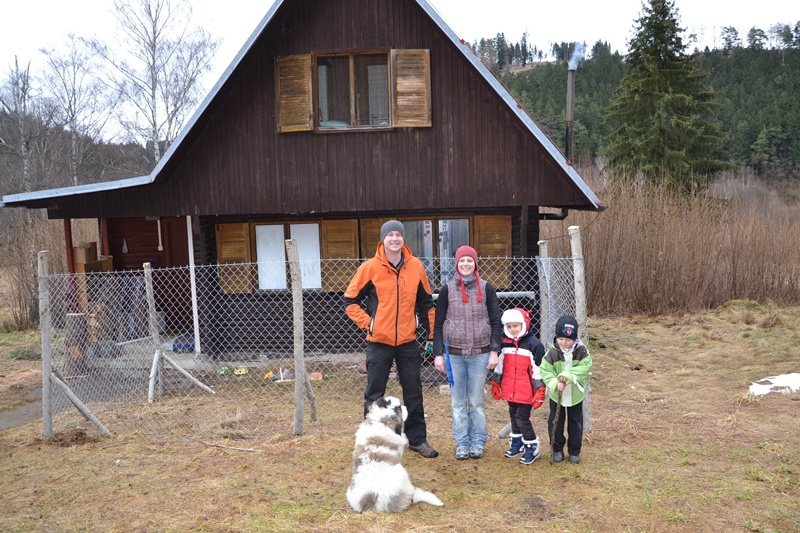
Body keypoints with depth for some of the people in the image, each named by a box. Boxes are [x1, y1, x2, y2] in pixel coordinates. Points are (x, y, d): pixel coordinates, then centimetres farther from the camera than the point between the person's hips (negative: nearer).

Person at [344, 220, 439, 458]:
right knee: (374, 395, 6)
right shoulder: (370, 267, -7)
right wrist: (366, 323, -8)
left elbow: (426, 303, 10)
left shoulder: (415, 266, 0)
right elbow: (350, 300, 0)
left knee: (414, 393, 12)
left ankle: (418, 439, 26)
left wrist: (431, 333, 9)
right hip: (379, 341, -2)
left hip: (408, 341, 3)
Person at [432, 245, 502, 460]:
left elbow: (496, 321, 4)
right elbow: (438, 324, 4)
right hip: (455, 354, 1)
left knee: (477, 401, 6)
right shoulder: (447, 290, 3)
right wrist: (438, 354, -1)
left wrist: (494, 351, -3)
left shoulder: (486, 289, 2)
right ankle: (462, 443, 18)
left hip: (480, 354, 0)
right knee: (458, 401, 6)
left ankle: (478, 442, 19)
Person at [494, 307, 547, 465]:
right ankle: (517, 444, 34)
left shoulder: (534, 344, -11)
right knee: (514, 417, 18)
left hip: (526, 392, -6)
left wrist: (540, 392, -12)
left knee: (523, 419, -4)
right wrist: (495, 384, 17)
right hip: (510, 391, 6)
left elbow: (539, 370, -12)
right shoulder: (505, 344, 7)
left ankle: (532, 449, 12)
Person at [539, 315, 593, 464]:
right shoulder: (552, 353, -15)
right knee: (556, 422, 9)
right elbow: (545, 371, -16)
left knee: (575, 423, 13)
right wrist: (555, 384, -32)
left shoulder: (581, 351, -13)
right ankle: (557, 449, 28)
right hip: (556, 395, 0)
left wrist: (569, 375, -33)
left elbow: (585, 367, -21)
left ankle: (574, 451, 30)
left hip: (575, 394, 1)